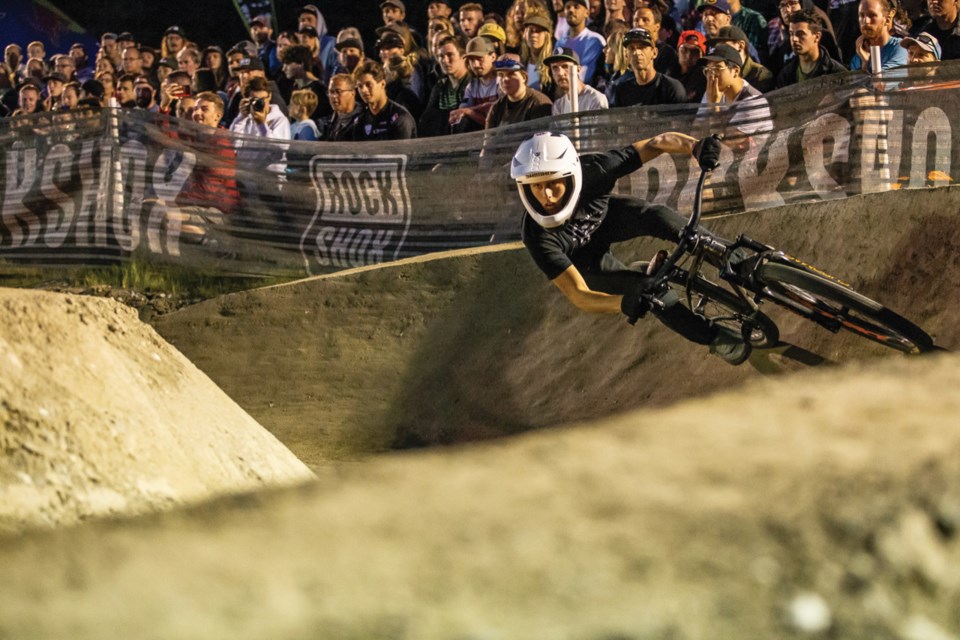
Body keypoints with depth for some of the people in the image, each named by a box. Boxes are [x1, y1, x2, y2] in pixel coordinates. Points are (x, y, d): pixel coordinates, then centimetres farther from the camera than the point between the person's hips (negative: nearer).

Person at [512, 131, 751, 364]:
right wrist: (624, 303, -62)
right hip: (584, 258, -1)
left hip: (607, 217, 2)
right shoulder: (538, 235, -42)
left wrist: (697, 147, -55)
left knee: (657, 216, -29)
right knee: (647, 291, -20)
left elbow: (658, 143, -35)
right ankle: (714, 338, 0)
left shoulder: (593, 169, -38)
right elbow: (578, 296, -43)